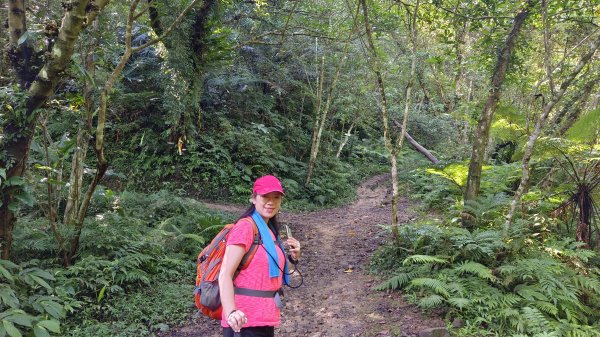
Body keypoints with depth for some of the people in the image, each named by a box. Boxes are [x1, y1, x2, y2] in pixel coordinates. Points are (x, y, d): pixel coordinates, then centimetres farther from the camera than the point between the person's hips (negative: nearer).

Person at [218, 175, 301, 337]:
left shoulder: (270, 231, 12)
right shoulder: (245, 226, -13)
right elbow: (225, 274, -21)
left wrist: (293, 257, 5)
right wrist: (231, 312, -35)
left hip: (264, 318, 9)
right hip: (245, 321, -9)